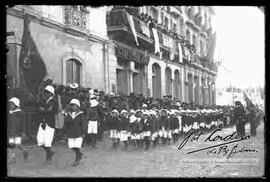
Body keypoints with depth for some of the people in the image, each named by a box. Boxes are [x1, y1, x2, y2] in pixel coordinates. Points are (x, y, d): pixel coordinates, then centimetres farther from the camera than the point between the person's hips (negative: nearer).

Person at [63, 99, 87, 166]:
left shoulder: (81, 115, -7)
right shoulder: (69, 115, 6)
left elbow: (84, 125, -8)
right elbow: (66, 124, 14)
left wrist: (83, 133, -12)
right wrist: (65, 131, 12)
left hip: (78, 134, -5)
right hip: (70, 134, 5)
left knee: (77, 147, -6)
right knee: (72, 147, 4)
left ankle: (77, 161, 7)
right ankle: (79, 154, 32)